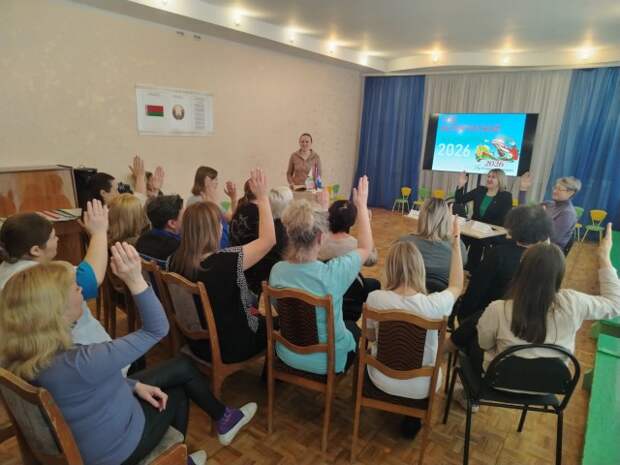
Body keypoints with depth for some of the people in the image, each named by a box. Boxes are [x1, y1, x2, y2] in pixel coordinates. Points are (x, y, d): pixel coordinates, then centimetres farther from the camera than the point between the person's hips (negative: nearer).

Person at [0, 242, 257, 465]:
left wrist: (135, 385, -2)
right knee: (177, 395, 17)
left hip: (93, 426, 7)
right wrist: (135, 279, -44)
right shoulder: (76, 364, -41)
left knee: (183, 367, 11)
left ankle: (222, 418, 34)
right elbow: (156, 330, -36)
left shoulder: (30, 355, -12)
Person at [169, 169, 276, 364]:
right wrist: (262, 197, -15)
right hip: (230, 348, -6)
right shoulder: (227, 260, -32)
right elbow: (268, 239, -20)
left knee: (257, 309, 27)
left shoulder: (175, 261, -14)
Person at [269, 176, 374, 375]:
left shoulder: (277, 270, -19)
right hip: (327, 361, -3)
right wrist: (362, 205, -2)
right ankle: (337, 374, 47)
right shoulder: (333, 273, -31)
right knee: (354, 328, 29)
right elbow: (366, 248, -11)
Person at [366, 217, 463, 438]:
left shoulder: (374, 299, -24)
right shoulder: (434, 304, -27)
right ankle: (412, 420, 39)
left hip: (382, 380, 1)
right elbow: (456, 287, -2)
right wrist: (456, 244, 1)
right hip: (420, 388, 0)